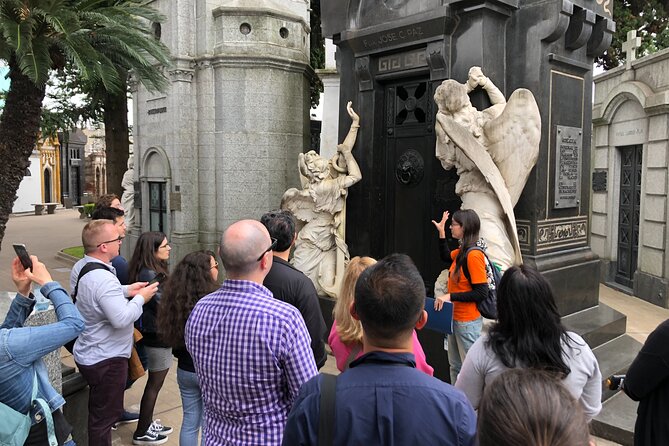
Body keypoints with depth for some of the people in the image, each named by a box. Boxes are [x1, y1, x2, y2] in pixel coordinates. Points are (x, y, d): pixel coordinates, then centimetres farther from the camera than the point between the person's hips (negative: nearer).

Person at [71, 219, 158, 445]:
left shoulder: (81, 267, 0)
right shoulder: (103, 278, -31)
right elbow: (122, 318, -33)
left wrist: (126, 290, 5)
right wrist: (140, 298, -18)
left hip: (88, 354, 10)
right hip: (106, 360, -10)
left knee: (97, 412, 29)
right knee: (104, 417, 10)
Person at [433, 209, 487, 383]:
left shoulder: (474, 255, -22)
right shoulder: (462, 251, 3)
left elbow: (481, 293, -23)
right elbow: (446, 257, 25)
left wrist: (450, 296, -23)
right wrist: (441, 232, 14)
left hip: (468, 322, -9)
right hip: (455, 318, 9)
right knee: (455, 366, 21)